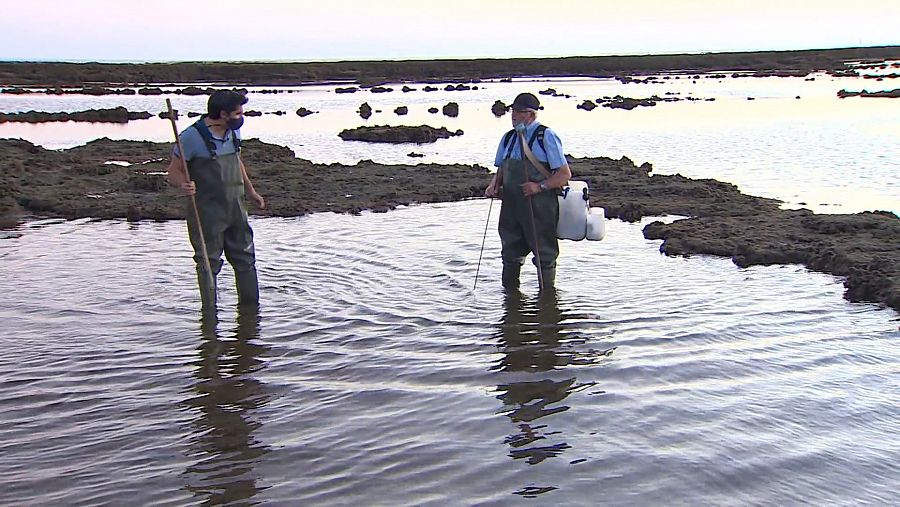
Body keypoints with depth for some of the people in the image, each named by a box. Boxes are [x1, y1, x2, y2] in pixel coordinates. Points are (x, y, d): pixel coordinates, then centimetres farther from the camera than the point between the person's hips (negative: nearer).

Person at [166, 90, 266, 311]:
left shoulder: (234, 132, 7)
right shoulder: (192, 136, -15)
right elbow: (173, 171, -10)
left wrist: (251, 191, 27)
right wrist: (183, 184, -31)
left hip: (236, 208, 7)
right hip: (207, 212, -7)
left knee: (246, 259, 13)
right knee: (208, 264, 3)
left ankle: (251, 307, 26)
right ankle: (209, 311, 15)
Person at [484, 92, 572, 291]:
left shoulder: (546, 137, -7)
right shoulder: (508, 138, 11)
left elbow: (565, 174, -9)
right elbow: (501, 170, 22)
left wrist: (540, 186, -20)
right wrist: (494, 185, 2)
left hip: (539, 206, -6)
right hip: (511, 206, 6)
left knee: (544, 254, 5)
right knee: (510, 253, 13)